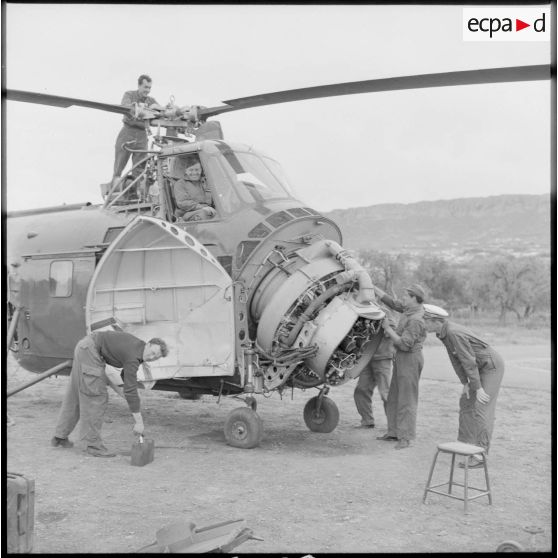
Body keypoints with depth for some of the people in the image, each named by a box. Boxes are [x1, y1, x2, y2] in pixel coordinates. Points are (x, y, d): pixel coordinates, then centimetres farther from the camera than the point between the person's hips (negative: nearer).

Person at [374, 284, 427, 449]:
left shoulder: (416, 320, -22)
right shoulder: (410, 309, 5)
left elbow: (405, 344, -25)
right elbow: (391, 302, 14)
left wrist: (388, 328, -16)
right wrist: (371, 287, 13)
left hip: (410, 359, -10)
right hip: (401, 358, 10)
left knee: (407, 399, -4)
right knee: (394, 397, 14)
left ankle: (405, 437, 2)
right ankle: (394, 432, 22)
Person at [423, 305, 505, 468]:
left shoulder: (454, 333, -30)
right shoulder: (444, 333, 2)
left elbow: (468, 361, -29)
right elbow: (455, 358, 5)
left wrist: (478, 388, -26)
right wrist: (465, 384, 0)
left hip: (492, 366, -10)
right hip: (482, 368, 10)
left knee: (482, 408, -15)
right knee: (466, 401, 14)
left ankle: (479, 456, -16)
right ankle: (465, 442, 25)